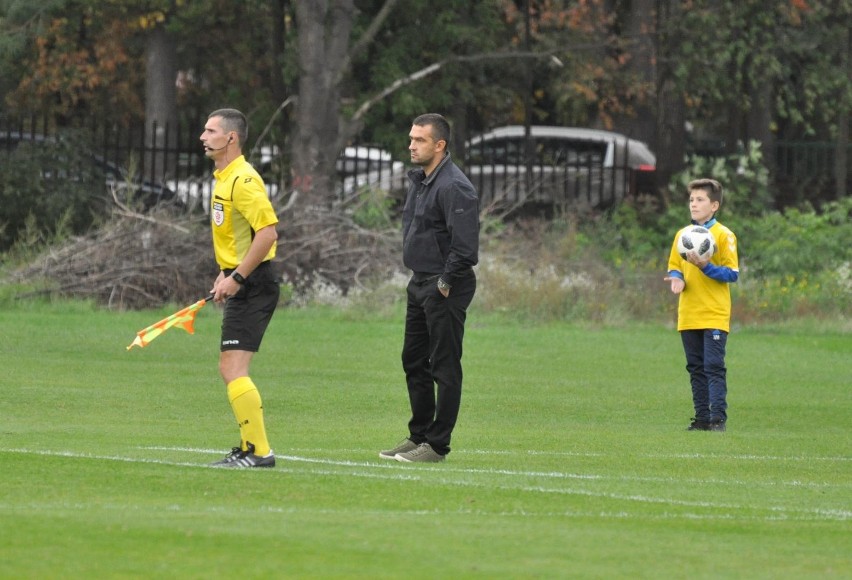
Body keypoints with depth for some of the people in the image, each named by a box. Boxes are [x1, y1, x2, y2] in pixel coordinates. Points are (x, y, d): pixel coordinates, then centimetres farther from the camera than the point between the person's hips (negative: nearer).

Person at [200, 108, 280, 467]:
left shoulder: (243, 180, -17)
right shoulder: (223, 179, 15)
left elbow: (268, 232, -25)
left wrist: (236, 278, -23)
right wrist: (226, 274, 17)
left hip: (253, 286, -11)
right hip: (241, 286, 11)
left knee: (233, 370, -14)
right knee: (231, 370, 14)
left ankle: (259, 451, -13)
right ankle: (249, 448, 21)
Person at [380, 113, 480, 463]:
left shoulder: (454, 187, -19)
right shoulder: (418, 179, 12)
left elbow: (465, 246, -24)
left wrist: (445, 283, -16)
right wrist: (420, 277, 16)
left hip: (444, 290, -10)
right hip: (419, 283, 10)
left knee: (444, 367, -5)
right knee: (414, 362, 15)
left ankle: (437, 445, -2)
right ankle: (418, 436, 24)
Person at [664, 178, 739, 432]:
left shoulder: (724, 235, -5)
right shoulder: (682, 235, 12)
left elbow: (732, 273, -8)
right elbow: (674, 266, 19)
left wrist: (705, 266, -21)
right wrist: (676, 278, -4)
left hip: (715, 315, -6)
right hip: (688, 314, 6)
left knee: (714, 367, -11)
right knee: (696, 369, 9)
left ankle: (718, 418, -11)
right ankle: (702, 417, 14)